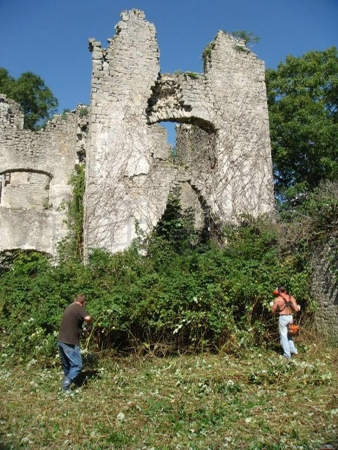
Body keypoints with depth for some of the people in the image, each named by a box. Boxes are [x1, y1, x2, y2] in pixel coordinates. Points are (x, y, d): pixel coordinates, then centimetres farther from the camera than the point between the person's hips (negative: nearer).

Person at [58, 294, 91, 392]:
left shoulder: (68, 307, 15)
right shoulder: (79, 308, -10)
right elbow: (87, 318, -27)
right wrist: (88, 322, -6)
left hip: (61, 341, 8)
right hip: (70, 343, -8)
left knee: (66, 365, 19)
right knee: (77, 365, -3)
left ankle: (65, 385, 27)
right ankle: (66, 385, -13)